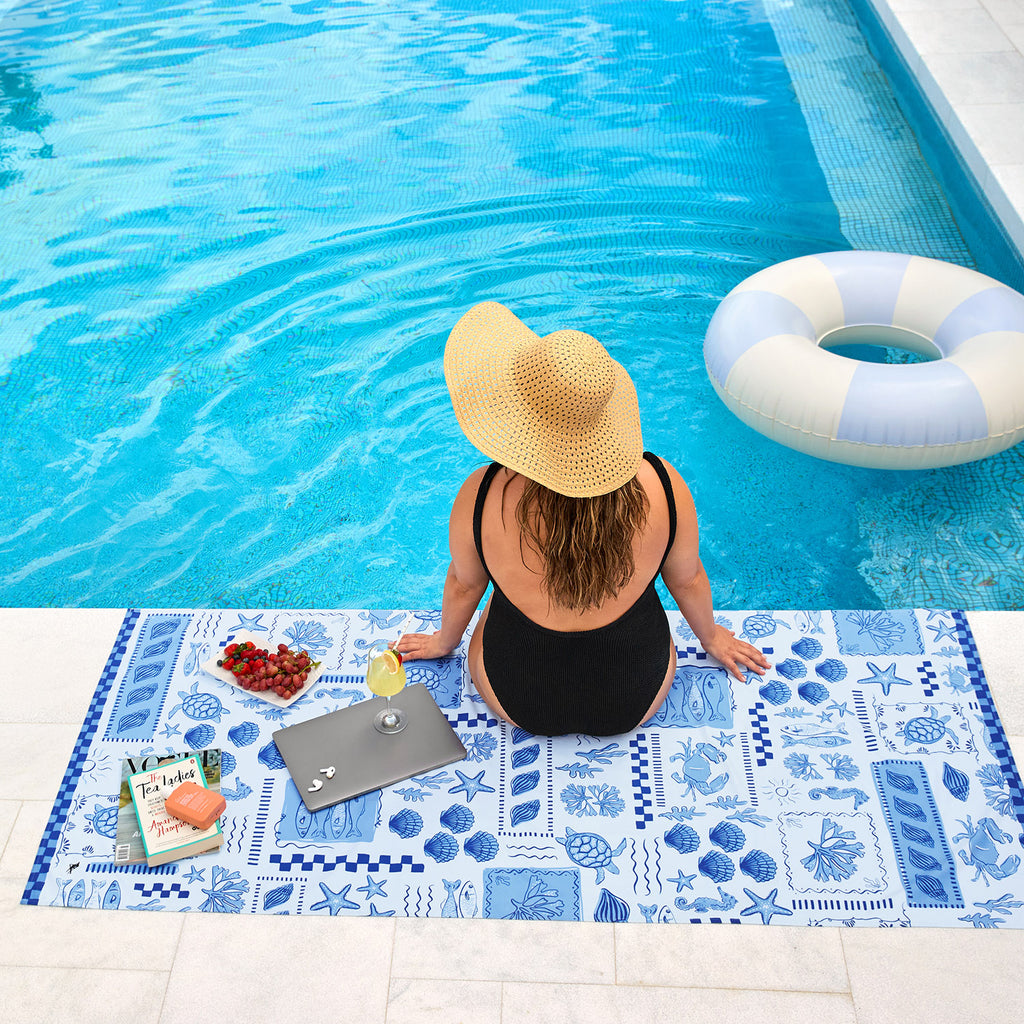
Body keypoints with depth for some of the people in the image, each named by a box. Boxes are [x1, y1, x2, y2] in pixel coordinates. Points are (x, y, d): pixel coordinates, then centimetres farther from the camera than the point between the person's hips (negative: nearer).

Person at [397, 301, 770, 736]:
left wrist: (444, 642, 15)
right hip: (637, 701, 1)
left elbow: (463, 585, -8)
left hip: (519, 700, 0)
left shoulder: (481, 497, -28)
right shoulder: (661, 484, -25)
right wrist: (710, 637, 17)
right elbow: (688, 579, -6)